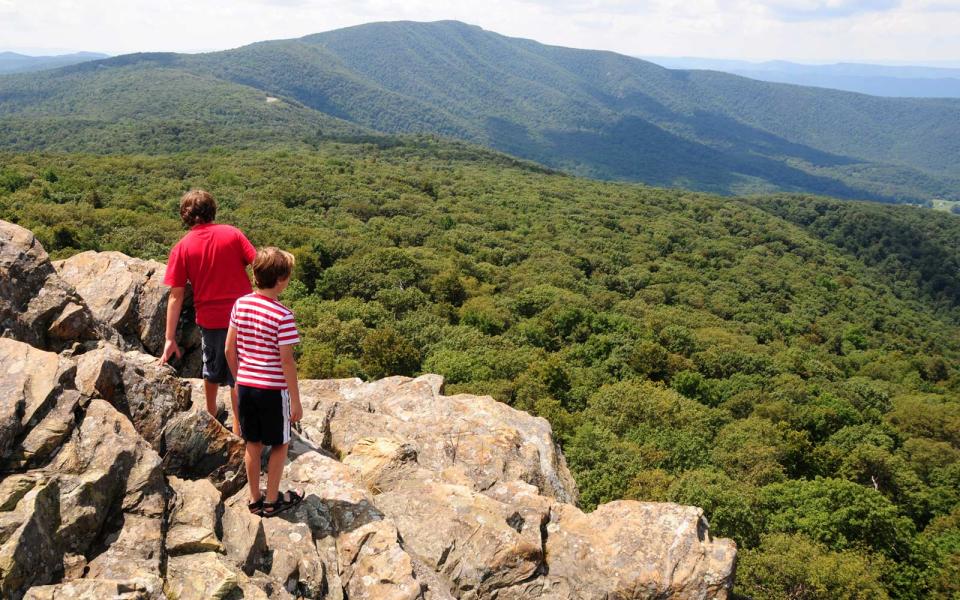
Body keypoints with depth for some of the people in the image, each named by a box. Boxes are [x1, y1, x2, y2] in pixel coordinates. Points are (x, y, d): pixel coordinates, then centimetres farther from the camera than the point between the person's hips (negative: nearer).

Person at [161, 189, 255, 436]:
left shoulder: (182, 248, -5)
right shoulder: (232, 234, -4)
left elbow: (176, 296, -6)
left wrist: (170, 339, -4)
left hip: (210, 320, 1)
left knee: (212, 370, 25)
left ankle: (211, 415, 45)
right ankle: (238, 429, 13)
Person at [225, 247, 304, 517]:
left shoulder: (241, 304, -1)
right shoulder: (283, 315, -19)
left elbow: (229, 349, 4)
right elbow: (286, 361, -17)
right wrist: (296, 401, -10)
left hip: (246, 385, 5)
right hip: (273, 389, -5)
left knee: (253, 444, 17)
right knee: (280, 444, 13)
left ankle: (255, 500, 28)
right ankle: (272, 501, 23)